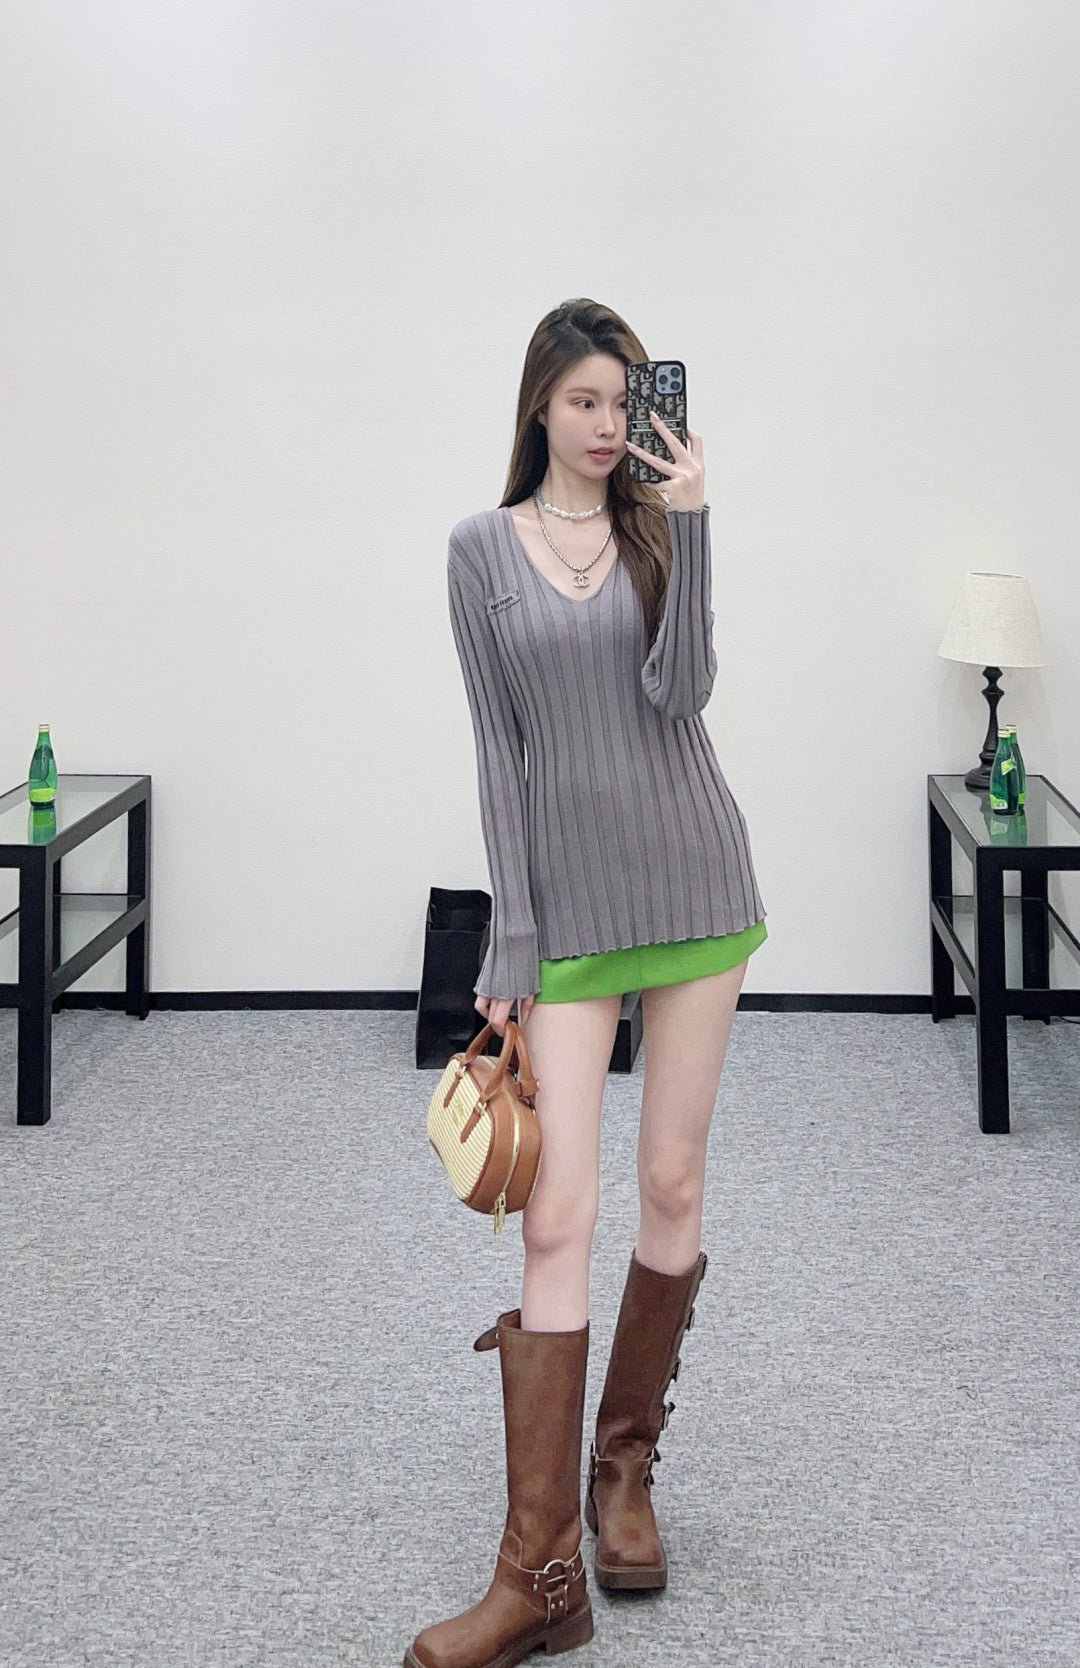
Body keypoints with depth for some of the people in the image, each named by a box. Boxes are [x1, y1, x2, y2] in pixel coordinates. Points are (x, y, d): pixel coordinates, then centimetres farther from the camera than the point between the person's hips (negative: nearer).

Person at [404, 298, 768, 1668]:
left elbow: (680, 693, -10)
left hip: (691, 875, 2)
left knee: (671, 1183, 7)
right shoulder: (482, 549, 3)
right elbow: (498, 744, -1)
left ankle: (623, 1468, 26)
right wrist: (509, 936, -5)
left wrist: (690, 519, -15)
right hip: (568, 898, -2)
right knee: (558, 1215, -8)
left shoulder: (660, 528, 5)